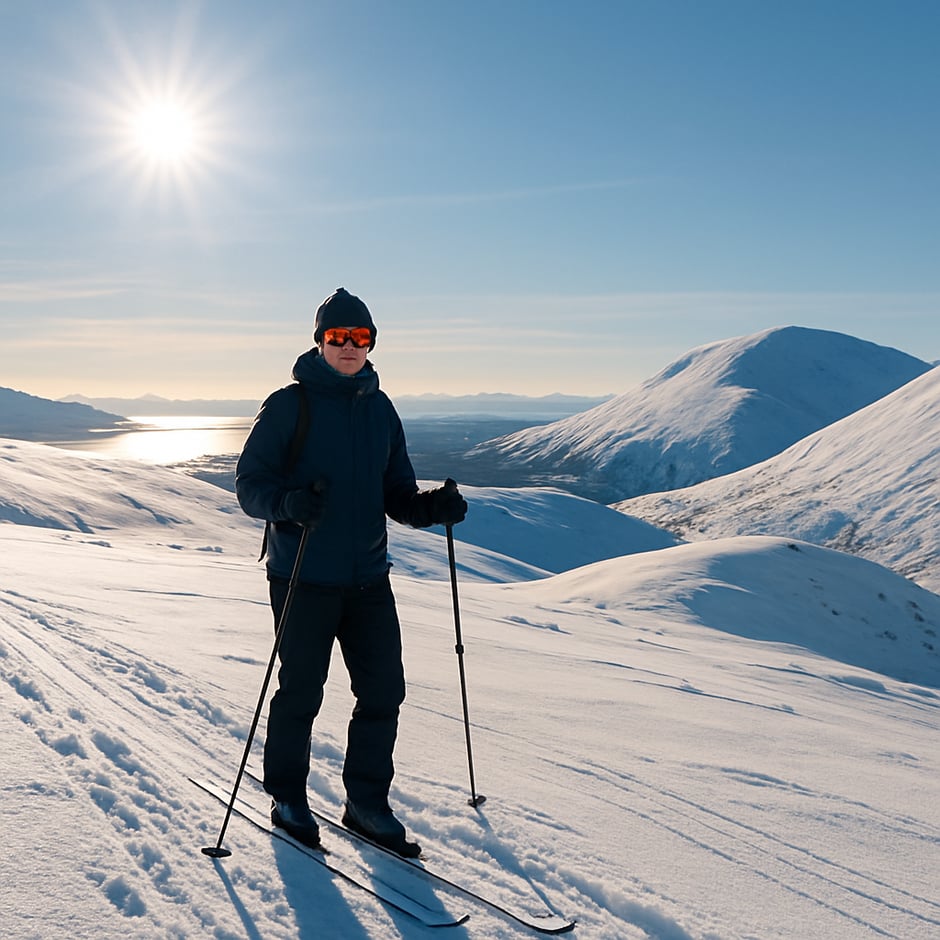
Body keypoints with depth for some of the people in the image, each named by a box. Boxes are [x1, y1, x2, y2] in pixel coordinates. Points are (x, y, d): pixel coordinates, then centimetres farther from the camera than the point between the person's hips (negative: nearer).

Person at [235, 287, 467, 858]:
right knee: (301, 694, 7)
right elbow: (250, 483, -7)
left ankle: (367, 802, 25)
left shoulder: (380, 408, 10)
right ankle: (288, 799, 29)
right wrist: (289, 502, -27)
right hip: (304, 578, -5)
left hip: (369, 577, 5)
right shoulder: (289, 405, -5)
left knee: (384, 692, 7)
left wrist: (430, 506, -7)